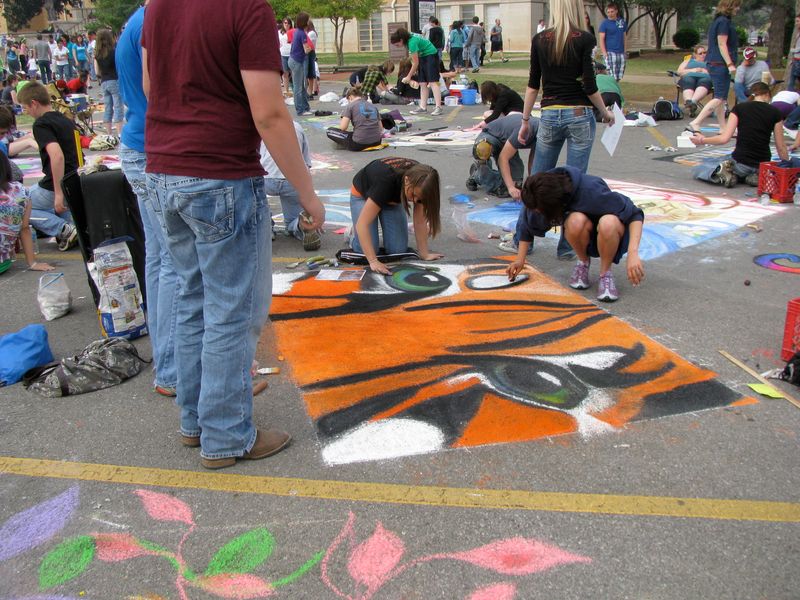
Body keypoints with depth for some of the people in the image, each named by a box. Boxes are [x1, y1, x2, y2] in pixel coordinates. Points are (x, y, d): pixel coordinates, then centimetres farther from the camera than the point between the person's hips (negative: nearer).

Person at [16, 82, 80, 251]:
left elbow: (57, 156, -28)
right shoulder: (65, 120, 14)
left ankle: (63, 229, -7)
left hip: (57, 186, -9)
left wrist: (58, 193, -27)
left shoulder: (41, 124, -13)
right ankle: (73, 224, 12)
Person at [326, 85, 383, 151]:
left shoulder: (350, 105, 1)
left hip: (359, 144, -6)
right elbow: (381, 128, 14)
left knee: (330, 130, 11)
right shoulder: (373, 106, 16)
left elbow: (343, 127, -7)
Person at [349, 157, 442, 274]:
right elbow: (362, 224, -45)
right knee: (367, 250, -20)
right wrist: (373, 261, -50)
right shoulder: (386, 180, -44)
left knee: (398, 249, -12)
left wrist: (424, 254, -25)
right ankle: (354, 231, 11)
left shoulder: (419, 184, -30)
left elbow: (420, 220, -21)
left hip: (393, 198, 4)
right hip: (363, 196, -4)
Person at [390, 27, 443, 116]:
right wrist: (414, 70, 3)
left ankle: (438, 107, -20)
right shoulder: (409, 37, 0)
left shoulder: (412, 42, -26)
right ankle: (423, 107, 6)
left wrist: (408, 76, -11)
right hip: (423, 57, 9)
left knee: (432, 82, -16)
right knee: (422, 83, 5)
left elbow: (416, 63, -20)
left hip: (431, 55, -9)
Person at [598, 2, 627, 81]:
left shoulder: (622, 22, 11)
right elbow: (601, 39, -7)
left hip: (621, 53, 5)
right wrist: (604, 54, -16)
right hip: (610, 53, -5)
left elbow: (624, 36, 19)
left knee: (619, 77, 8)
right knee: (612, 78, -12)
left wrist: (624, 50, 11)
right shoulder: (604, 23, -2)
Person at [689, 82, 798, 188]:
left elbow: (725, 138, -8)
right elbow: (781, 146, 4)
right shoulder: (775, 112, 2)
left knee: (698, 169, 15)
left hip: (741, 163, -2)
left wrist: (702, 140, 7)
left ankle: (724, 175, -14)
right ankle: (755, 176, 3)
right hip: (763, 165, 2)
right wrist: (787, 166, 19)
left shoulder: (739, 108, -2)